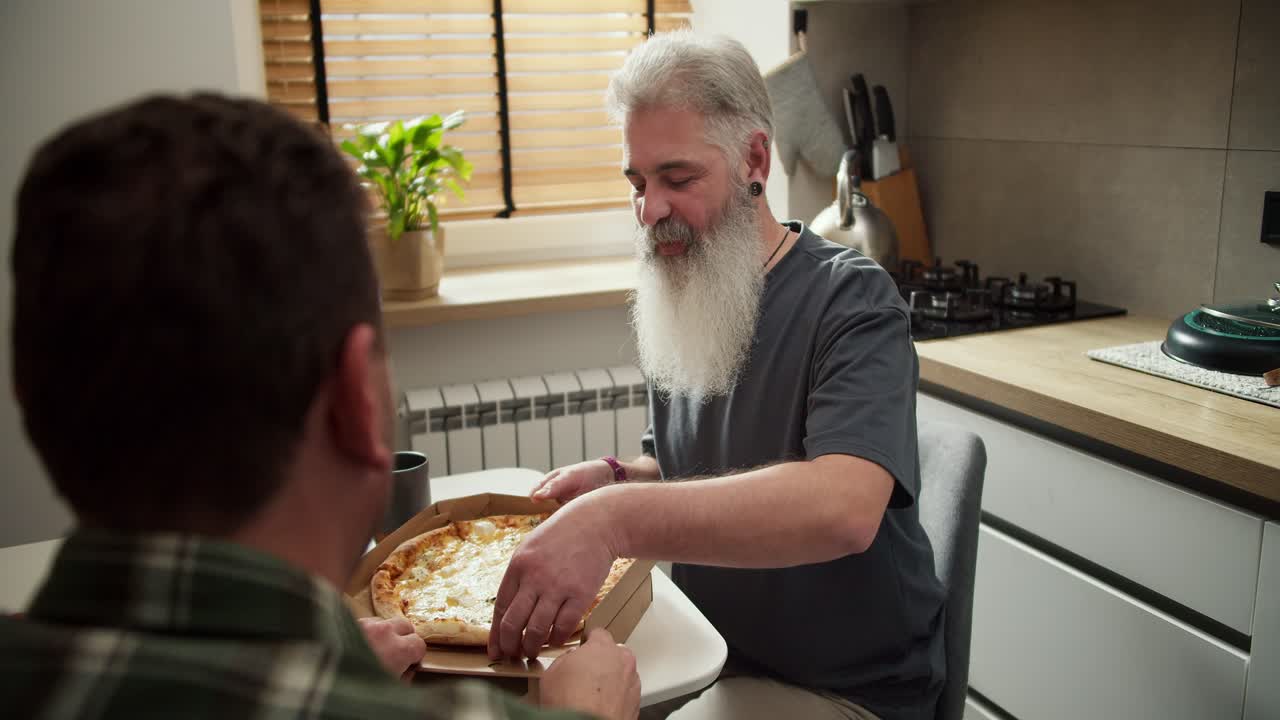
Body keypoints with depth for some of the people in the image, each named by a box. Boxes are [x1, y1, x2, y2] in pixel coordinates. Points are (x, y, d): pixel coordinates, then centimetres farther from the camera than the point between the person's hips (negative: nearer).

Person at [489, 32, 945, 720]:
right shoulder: (680, 302, 3)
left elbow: (845, 508, -37)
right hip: (708, 653, 6)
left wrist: (615, 519, -45)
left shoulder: (850, 300, -20)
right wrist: (616, 479, -5)